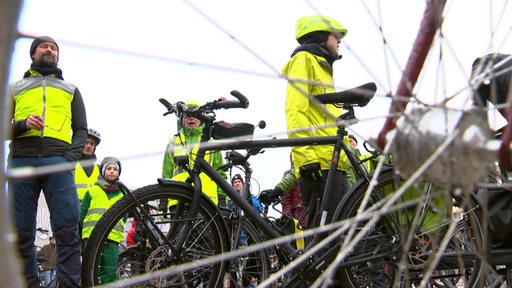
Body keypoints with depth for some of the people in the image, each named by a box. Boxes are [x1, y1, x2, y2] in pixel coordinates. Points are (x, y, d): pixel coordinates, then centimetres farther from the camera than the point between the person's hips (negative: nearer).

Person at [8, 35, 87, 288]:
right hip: (21, 161, 1)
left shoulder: (71, 89, 26)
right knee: (21, 231, -5)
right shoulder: (15, 88, 25)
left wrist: (70, 158, -3)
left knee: (68, 229, -14)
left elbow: (81, 129, 16)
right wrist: (23, 124, -6)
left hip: (58, 162, -1)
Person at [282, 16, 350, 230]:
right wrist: (306, 156, -22)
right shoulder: (304, 60, 3)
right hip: (319, 163, -10)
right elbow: (295, 110, -12)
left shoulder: (322, 67, 31)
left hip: (332, 163, 10)